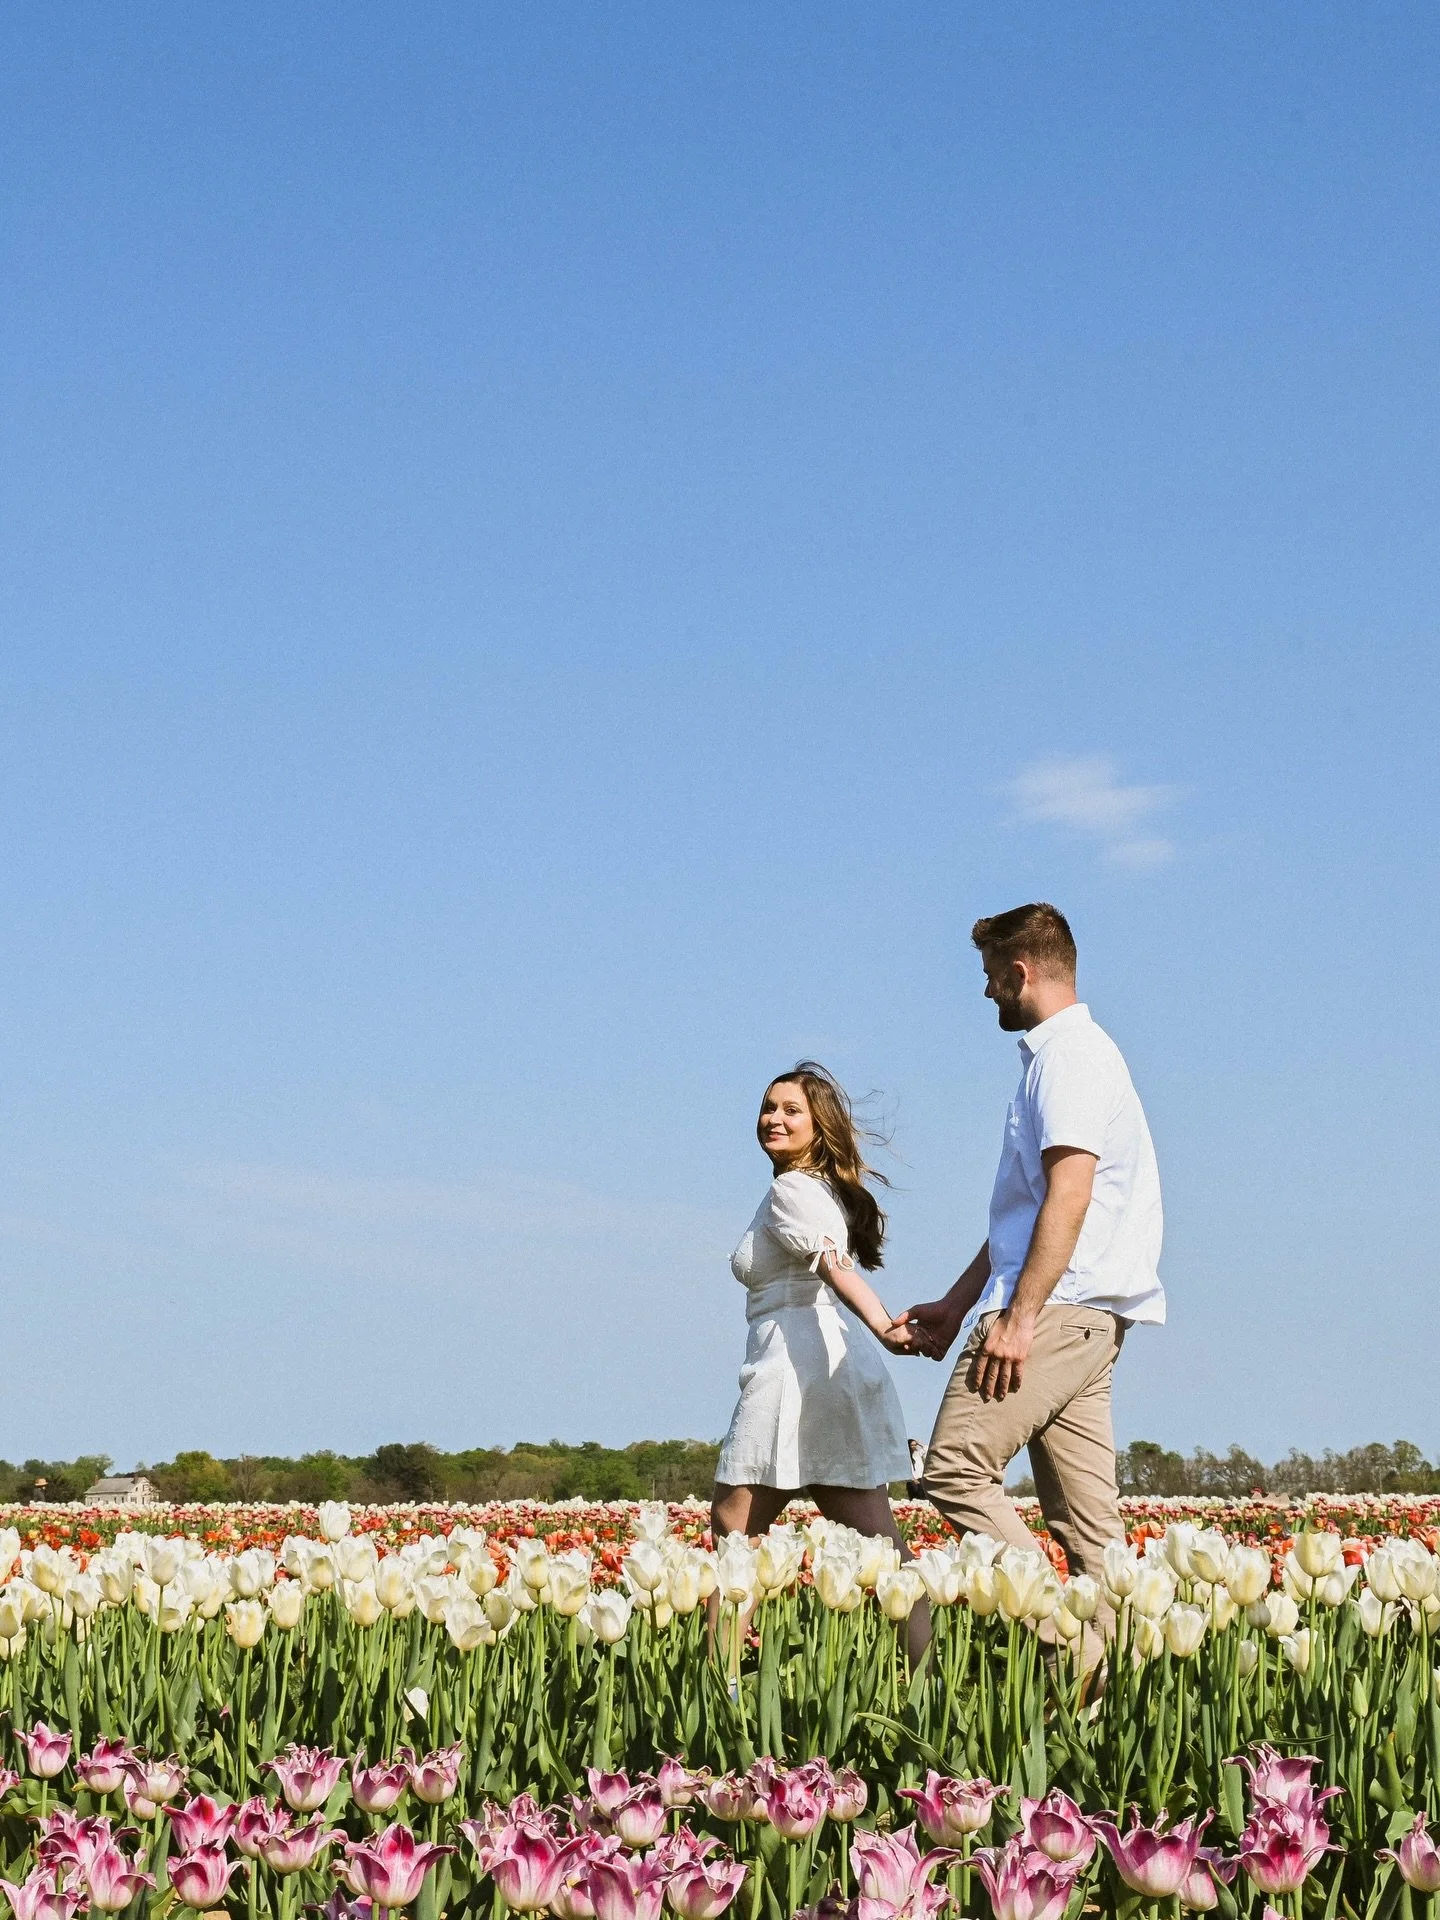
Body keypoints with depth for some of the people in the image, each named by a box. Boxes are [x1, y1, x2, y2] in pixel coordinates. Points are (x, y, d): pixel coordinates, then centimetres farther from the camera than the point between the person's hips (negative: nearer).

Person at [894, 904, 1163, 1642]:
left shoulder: (1070, 1054, -8)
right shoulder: (1055, 1056, 25)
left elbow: (1068, 1195, -20)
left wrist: (1019, 1317, -24)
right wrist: (957, 1304, 30)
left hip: (1058, 1306, -10)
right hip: (1086, 1318, 10)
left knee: (955, 1470, -14)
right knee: (1085, 1520, 4)